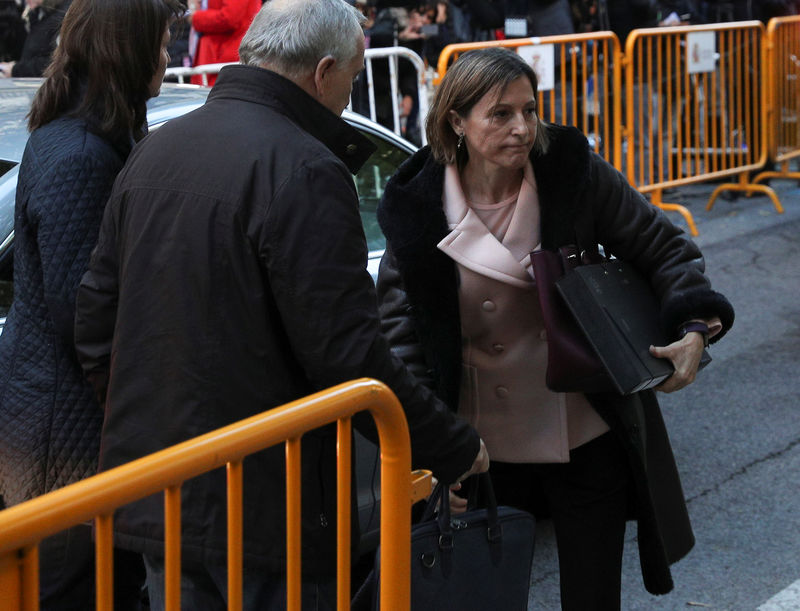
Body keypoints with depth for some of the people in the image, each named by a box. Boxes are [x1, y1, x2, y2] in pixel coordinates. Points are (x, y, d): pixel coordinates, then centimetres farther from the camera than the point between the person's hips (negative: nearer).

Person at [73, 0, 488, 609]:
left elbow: (95, 314, 15)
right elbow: (347, 352, -20)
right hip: (262, 510, -8)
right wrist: (457, 449, -9)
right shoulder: (304, 171, -18)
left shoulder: (153, 151, 10)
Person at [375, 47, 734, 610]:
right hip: (484, 447, 0)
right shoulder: (420, 208, -8)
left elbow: (662, 248, 2)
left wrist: (695, 325, -16)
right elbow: (402, 332, -1)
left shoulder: (574, 171, -9)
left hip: (589, 437, 0)